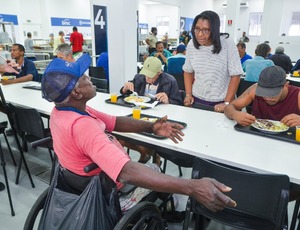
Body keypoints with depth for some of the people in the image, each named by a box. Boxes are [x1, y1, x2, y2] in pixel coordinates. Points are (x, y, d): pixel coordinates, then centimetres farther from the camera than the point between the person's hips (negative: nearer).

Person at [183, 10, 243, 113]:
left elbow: (235, 75, -13)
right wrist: (188, 94, -1)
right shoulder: (191, 45, -4)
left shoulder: (227, 43, -15)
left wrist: (226, 103, -15)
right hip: (196, 100, 4)